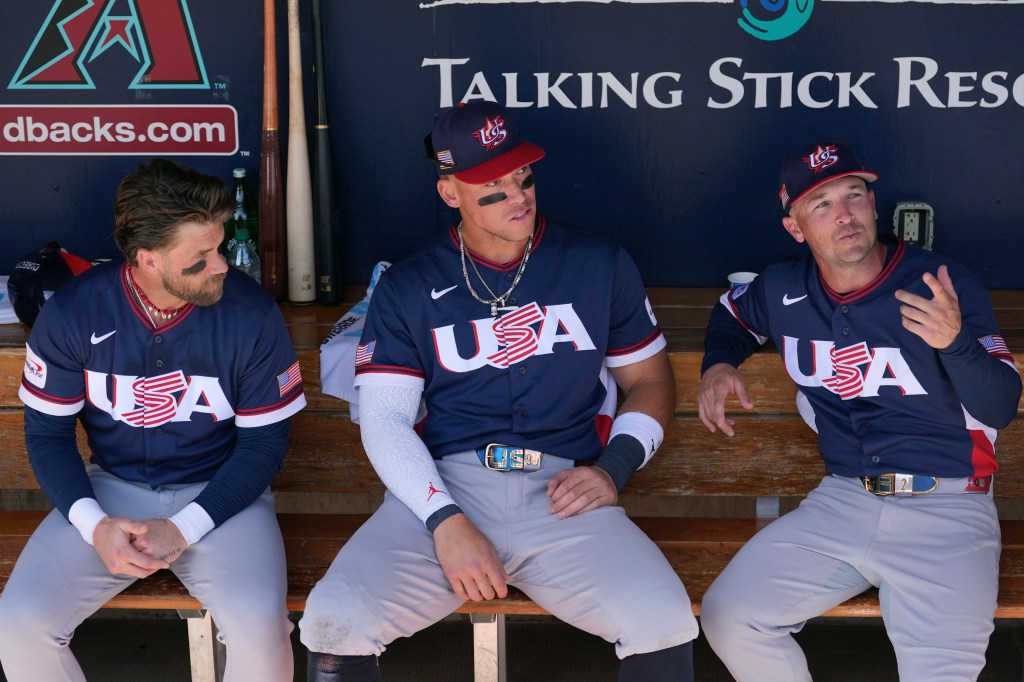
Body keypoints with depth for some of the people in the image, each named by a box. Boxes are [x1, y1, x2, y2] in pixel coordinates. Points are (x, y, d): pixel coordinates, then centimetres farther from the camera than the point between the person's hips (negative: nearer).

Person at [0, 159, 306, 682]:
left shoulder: (251, 314, -14)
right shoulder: (72, 314, -10)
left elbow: (265, 441, -6)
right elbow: (47, 433, 0)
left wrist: (184, 530, -16)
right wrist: (95, 526, -16)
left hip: (219, 493, -2)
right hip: (111, 488, 2)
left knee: (259, 626, -29)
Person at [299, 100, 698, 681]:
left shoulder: (600, 265, 14)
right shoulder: (408, 289, 11)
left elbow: (651, 378, 19)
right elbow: (384, 420, 3)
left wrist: (613, 470, 0)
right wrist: (446, 522, -12)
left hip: (562, 496, 0)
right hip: (443, 487, 0)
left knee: (664, 624, -26)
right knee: (337, 622, -25)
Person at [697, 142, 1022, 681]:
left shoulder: (946, 284, -8)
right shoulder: (782, 290, 5)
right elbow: (733, 312, 29)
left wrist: (956, 341, -31)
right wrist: (718, 364, 8)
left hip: (946, 513, -4)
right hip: (842, 501, 4)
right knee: (727, 618, -10)